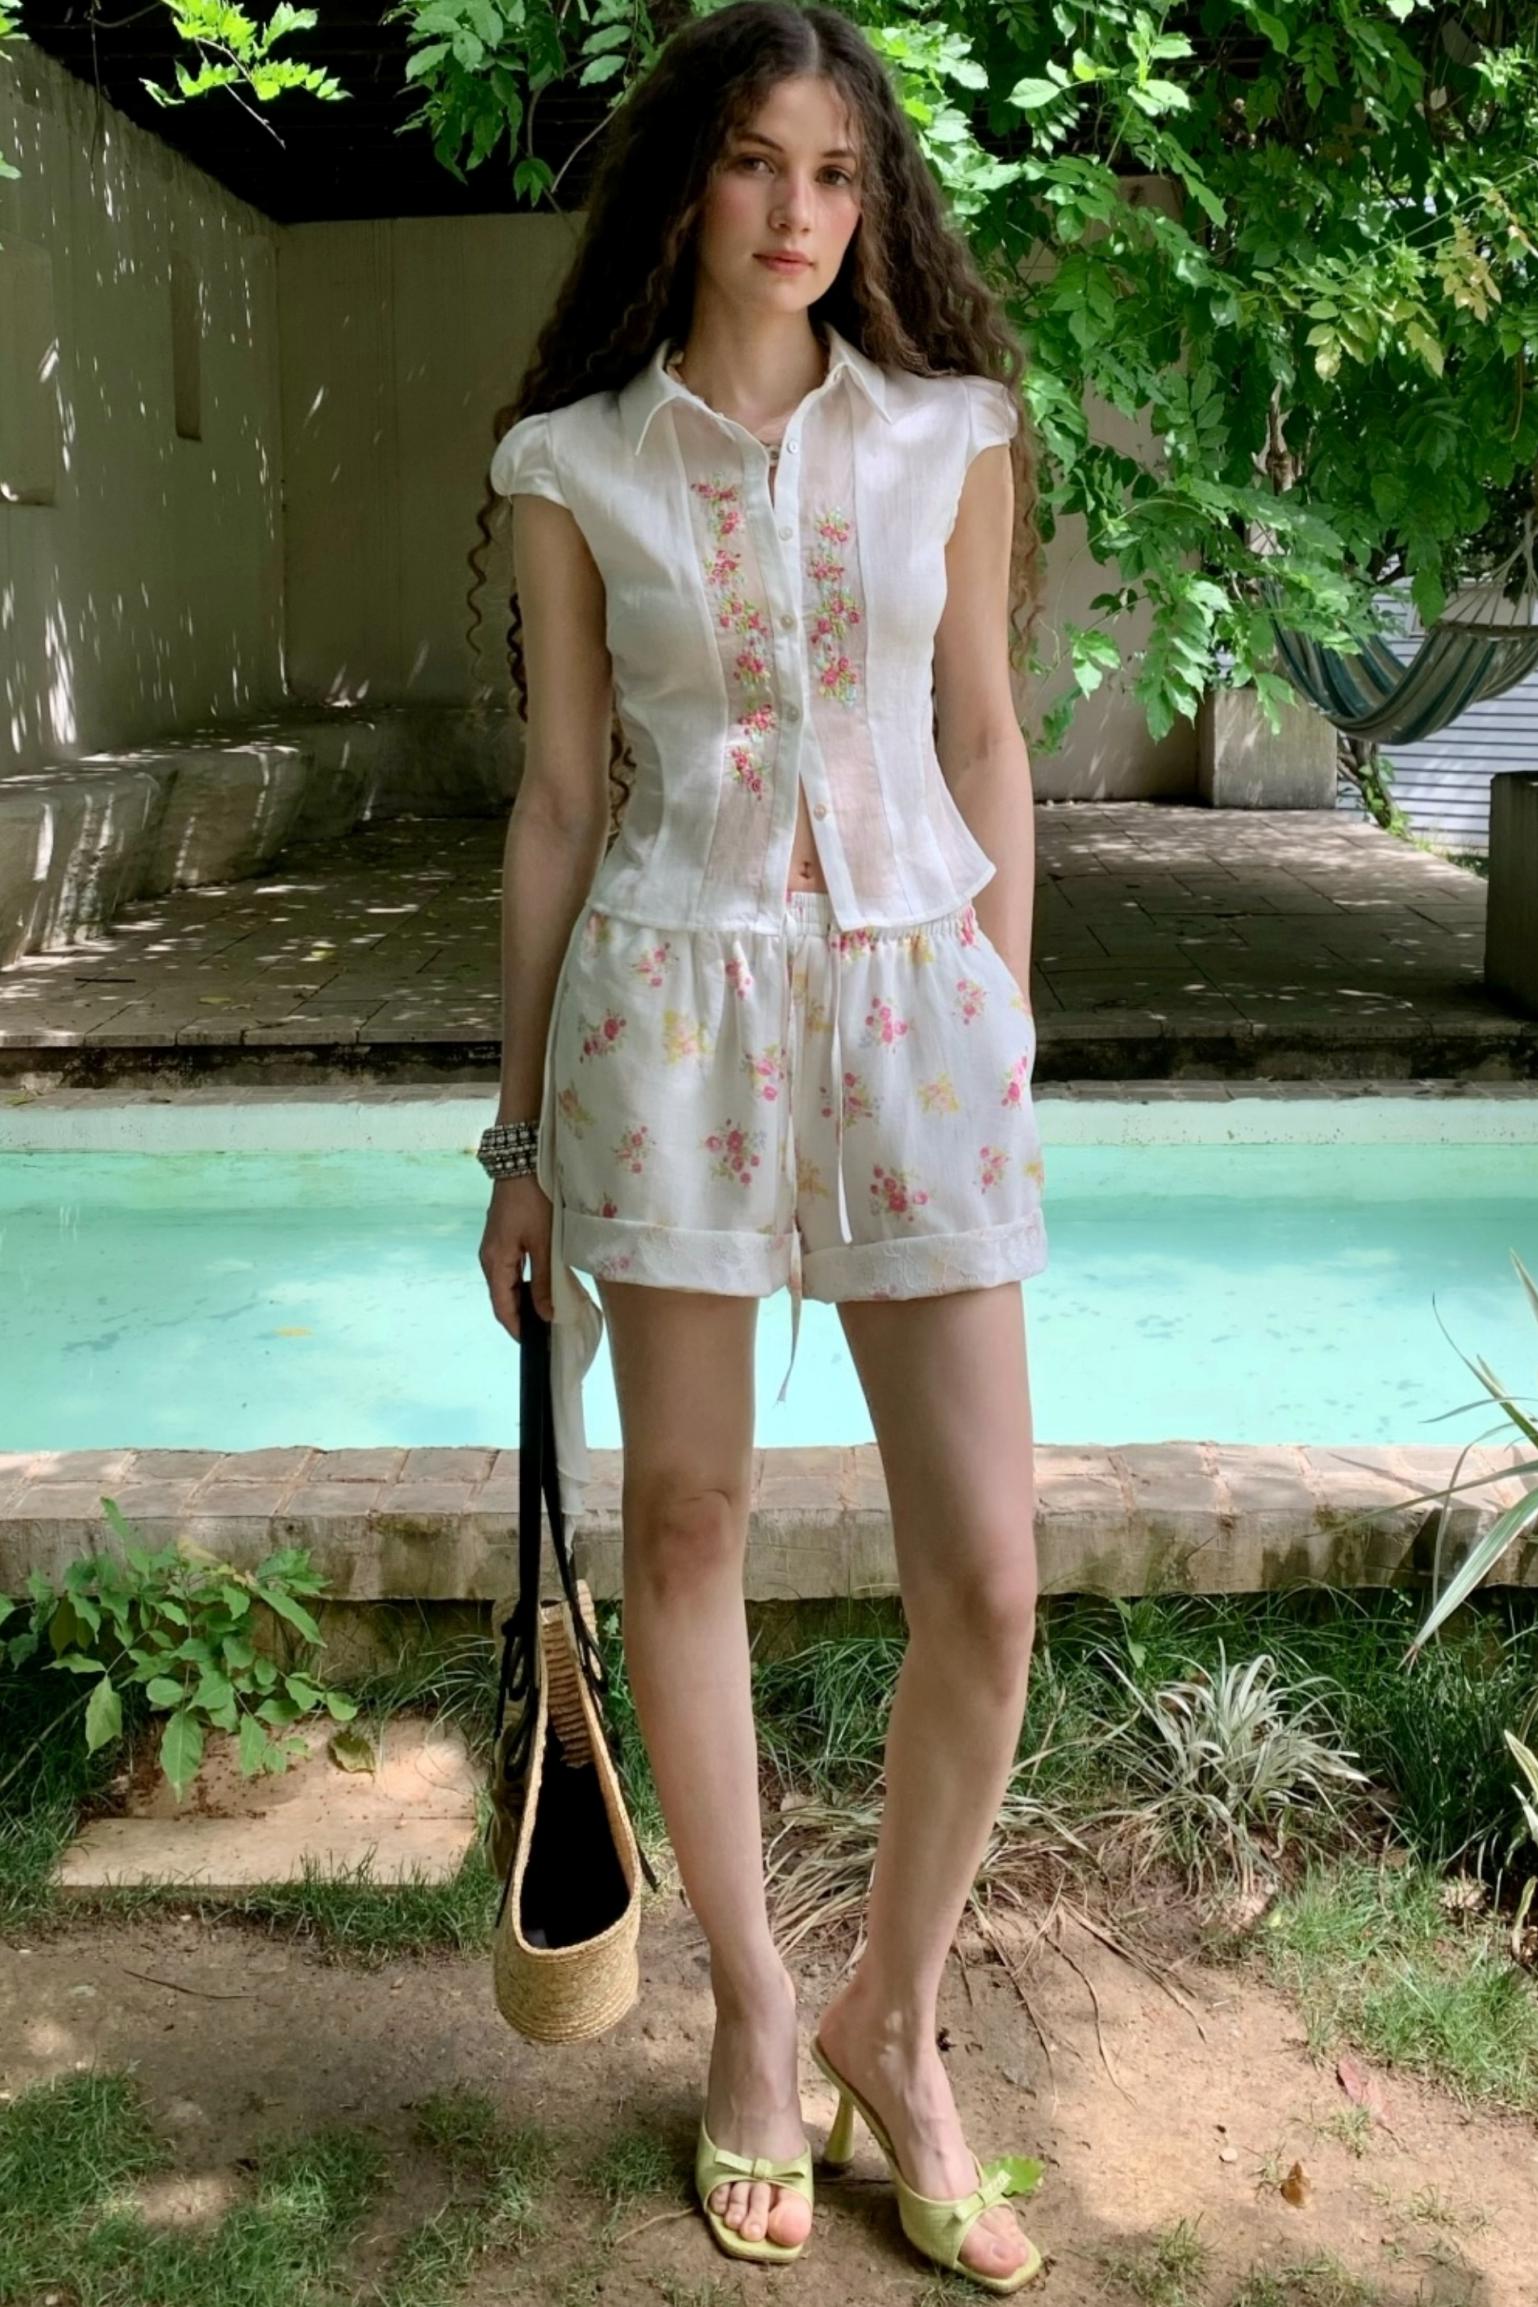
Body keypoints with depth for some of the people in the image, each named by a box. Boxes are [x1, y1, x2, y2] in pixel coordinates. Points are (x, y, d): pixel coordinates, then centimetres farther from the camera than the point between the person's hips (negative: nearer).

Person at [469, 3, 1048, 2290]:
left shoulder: (952, 433, 5)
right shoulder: (573, 465, 3)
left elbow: (987, 746, 9)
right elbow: (558, 797, 5)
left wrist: (1007, 1045, 7)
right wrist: (523, 1132, 5)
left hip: (915, 992, 1)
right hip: (671, 1001, 0)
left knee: (985, 1578, -2)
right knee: (686, 1526, 8)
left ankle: (893, 2021, 23)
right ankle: (752, 2000, 30)